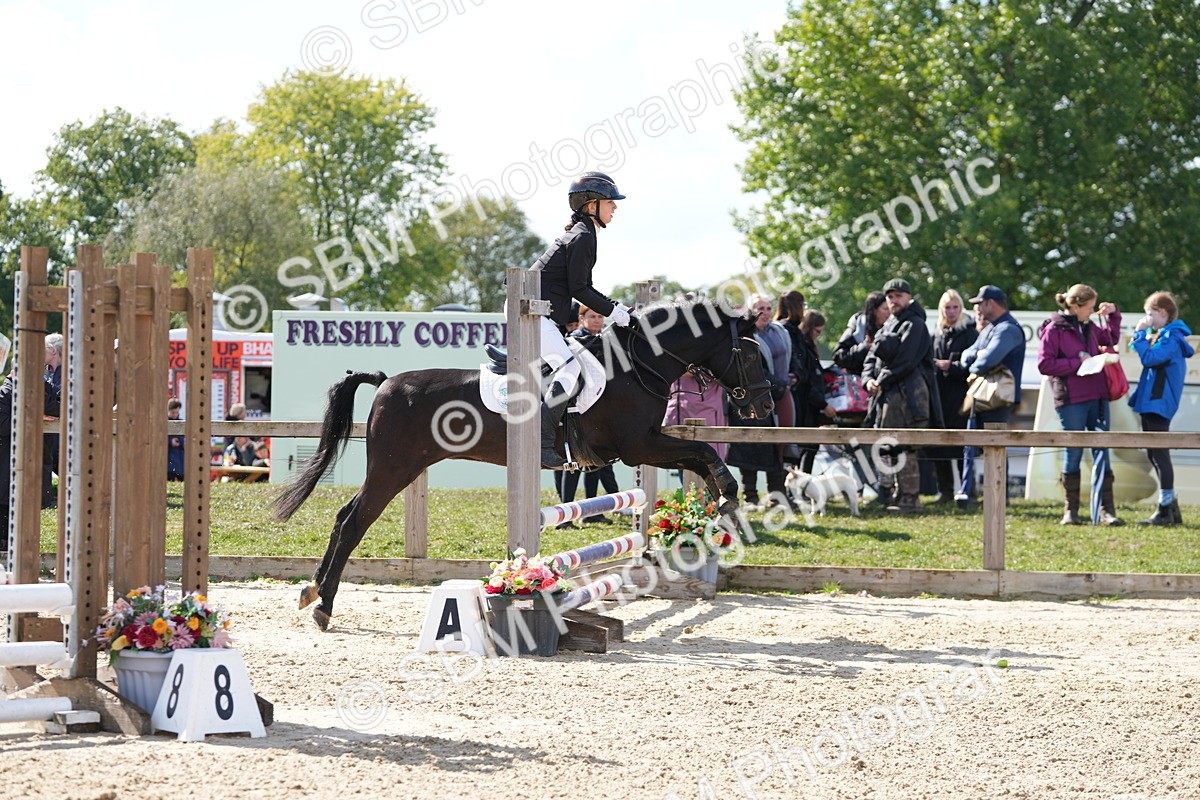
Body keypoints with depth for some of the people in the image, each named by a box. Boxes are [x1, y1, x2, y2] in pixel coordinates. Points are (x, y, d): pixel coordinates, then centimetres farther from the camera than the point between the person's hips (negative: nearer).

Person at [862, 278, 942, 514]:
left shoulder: (914, 325, -4)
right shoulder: (887, 327, 24)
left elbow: (905, 360, -15)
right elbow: (871, 359, 19)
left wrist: (882, 381, -9)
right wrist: (869, 379, -1)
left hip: (907, 394, -9)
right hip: (887, 394, 9)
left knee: (903, 448, -12)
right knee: (892, 448, 8)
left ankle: (909, 499, -12)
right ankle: (905, 495, 12)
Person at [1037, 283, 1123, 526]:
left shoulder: (1089, 327, 15)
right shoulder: (1054, 330, -5)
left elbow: (1111, 339, 33)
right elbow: (1044, 364, -12)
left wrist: (1113, 315, 17)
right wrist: (1078, 362, -14)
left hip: (1097, 397, 6)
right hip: (1071, 399, -6)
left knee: (1101, 452, -2)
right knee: (1073, 454, 2)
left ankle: (1104, 510, -4)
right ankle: (1070, 510, 13)